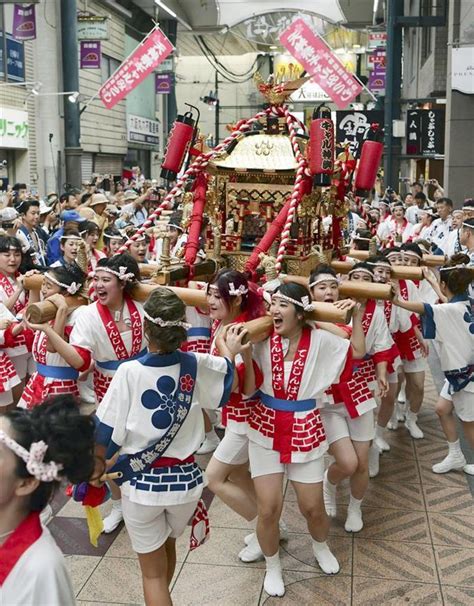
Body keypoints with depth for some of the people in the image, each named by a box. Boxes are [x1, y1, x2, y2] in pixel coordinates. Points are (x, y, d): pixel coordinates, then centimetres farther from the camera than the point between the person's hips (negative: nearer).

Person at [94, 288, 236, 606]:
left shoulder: (129, 372, -18)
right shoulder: (197, 365, -9)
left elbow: (105, 436, -13)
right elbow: (233, 383, 11)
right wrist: (232, 353, 29)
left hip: (143, 482, -4)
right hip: (185, 479, 4)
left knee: (153, 572, 14)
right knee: (168, 547, 32)